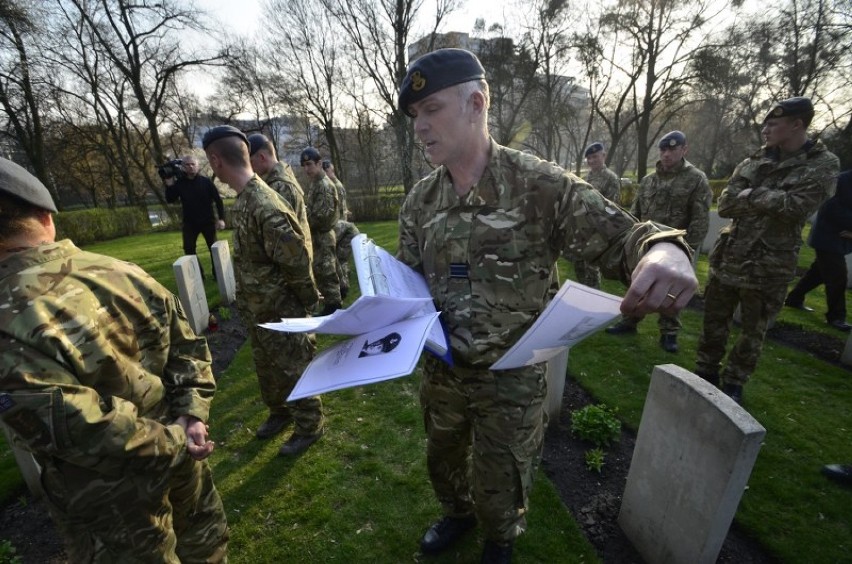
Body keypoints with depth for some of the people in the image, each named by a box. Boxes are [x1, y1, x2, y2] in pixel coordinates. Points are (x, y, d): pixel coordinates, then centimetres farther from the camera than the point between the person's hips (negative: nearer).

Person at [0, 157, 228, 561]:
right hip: (178, 445, 5)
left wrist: (173, 443, -17)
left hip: (110, 496, -5)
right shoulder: (121, 271, -8)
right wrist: (191, 416, -7)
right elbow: (187, 344, -4)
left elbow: (79, 427, -30)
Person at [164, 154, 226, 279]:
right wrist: (169, 186, -14)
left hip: (207, 221, -2)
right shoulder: (179, 183, 0)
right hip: (189, 223, 2)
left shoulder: (206, 181, -5)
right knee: (189, 249, 0)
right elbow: (170, 200, 2)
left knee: (213, 248, 3)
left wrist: (221, 218, -11)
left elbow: (218, 200, -5)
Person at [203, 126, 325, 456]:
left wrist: (306, 301, -12)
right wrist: (247, 301, 15)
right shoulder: (244, 199, 3)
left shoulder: (265, 207, -28)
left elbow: (297, 261, -25)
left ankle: (309, 427, 31)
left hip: (281, 311, -9)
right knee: (266, 366, 25)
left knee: (293, 369, 9)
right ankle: (280, 412, 48)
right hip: (258, 309, 9)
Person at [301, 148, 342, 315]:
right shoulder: (314, 184, 14)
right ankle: (332, 301, 25)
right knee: (321, 271, 15)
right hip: (318, 235, 10)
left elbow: (321, 216, -22)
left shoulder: (324, 185, -16)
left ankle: (333, 305, 6)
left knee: (326, 272, -4)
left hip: (322, 236, -10)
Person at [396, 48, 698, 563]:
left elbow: (622, 238, -16)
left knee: (497, 487, 20)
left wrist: (665, 249, -38)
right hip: (441, 371, 5)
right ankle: (458, 515, 65)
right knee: (442, 460, 29)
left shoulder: (540, 185, -18)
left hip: (511, 381, -4)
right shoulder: (420, 201, -3)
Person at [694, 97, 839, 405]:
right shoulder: (752, 163, 7)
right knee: (714, 321, 12)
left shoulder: (823, 165, -4)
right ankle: (706, 372, 28)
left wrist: (751, 195, -10)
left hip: (769, 266, -3)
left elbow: (795, 207, -19)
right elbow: (725, 205, -4)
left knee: (753, 331, 10)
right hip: (728, 258, 4)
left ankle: (734, 382, 27)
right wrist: (769, 200, -14)